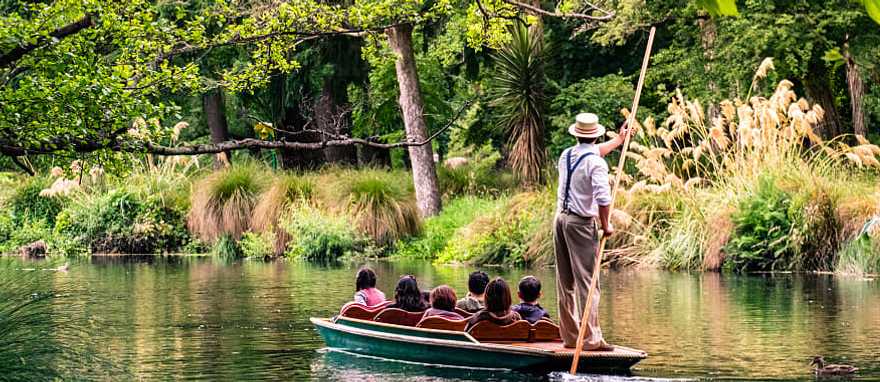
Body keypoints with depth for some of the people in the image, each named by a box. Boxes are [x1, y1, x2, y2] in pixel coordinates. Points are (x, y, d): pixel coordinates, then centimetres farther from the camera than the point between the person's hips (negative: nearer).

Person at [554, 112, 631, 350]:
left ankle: (570, 336, 15)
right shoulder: (596, 164, -13)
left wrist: (618, 141, 41)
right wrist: (605, 225, -6)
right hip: (581, 223, -7)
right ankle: (591, 338, -9)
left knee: (565, 282, 11)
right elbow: (603, 198, -21)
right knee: (587, 282, -7)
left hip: (561, 218, 7)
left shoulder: (566, 155, 10)